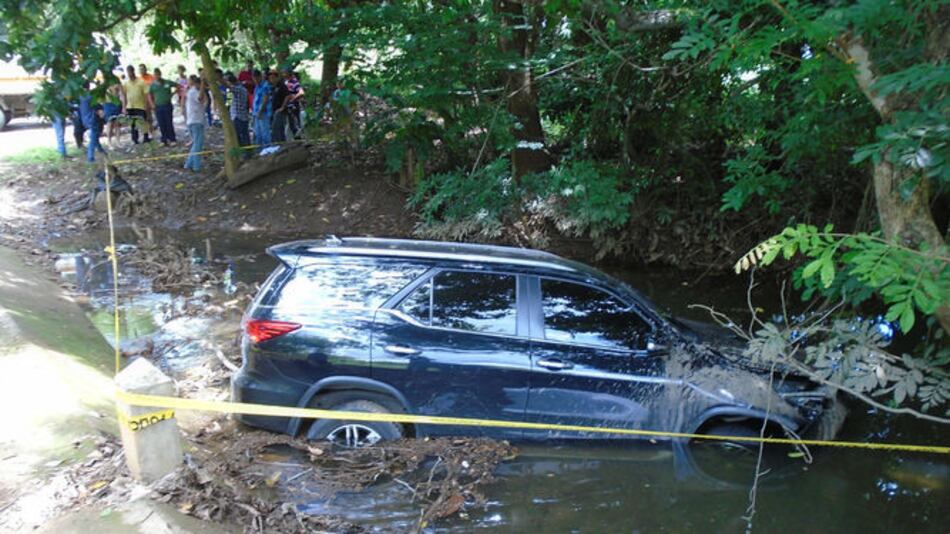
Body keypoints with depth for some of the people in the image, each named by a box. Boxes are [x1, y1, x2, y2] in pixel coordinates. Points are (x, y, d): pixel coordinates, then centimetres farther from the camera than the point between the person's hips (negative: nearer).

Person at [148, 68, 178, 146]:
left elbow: (178, 86, 7)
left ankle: (172, 139, 5)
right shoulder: (153, 85, 5)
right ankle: (164, 140, 12)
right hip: (158, 107, 2)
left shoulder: (167, 82, -2)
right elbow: (150, 95, 15)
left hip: (167, 106, -2)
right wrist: (152, 104, 4)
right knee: (161, 125, 4)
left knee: (169, 123, -3)